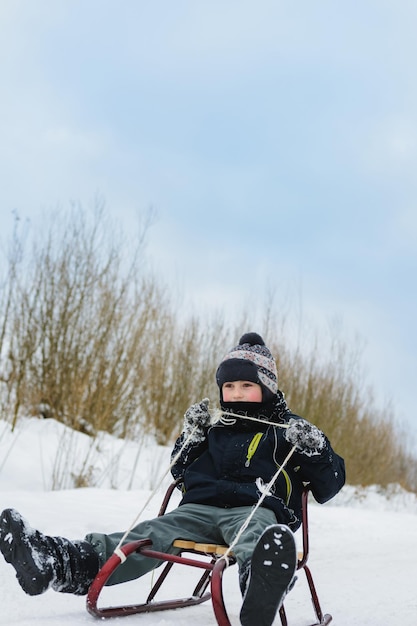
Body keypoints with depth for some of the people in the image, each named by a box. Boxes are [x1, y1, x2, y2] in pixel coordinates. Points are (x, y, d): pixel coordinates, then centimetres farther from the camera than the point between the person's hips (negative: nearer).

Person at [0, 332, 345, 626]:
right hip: (201, 509, 5)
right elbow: (182, 472, 31)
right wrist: (191, 435, 13)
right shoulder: (217, 430, 24)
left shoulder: (291, 430, 13)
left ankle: (261, 593, -80)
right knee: (147, 536, -22)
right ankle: (60, 563, -45)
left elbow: (329, 486, 9)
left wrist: (314, 449, -10)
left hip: (257, 510, -4)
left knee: (255, 540, -42)